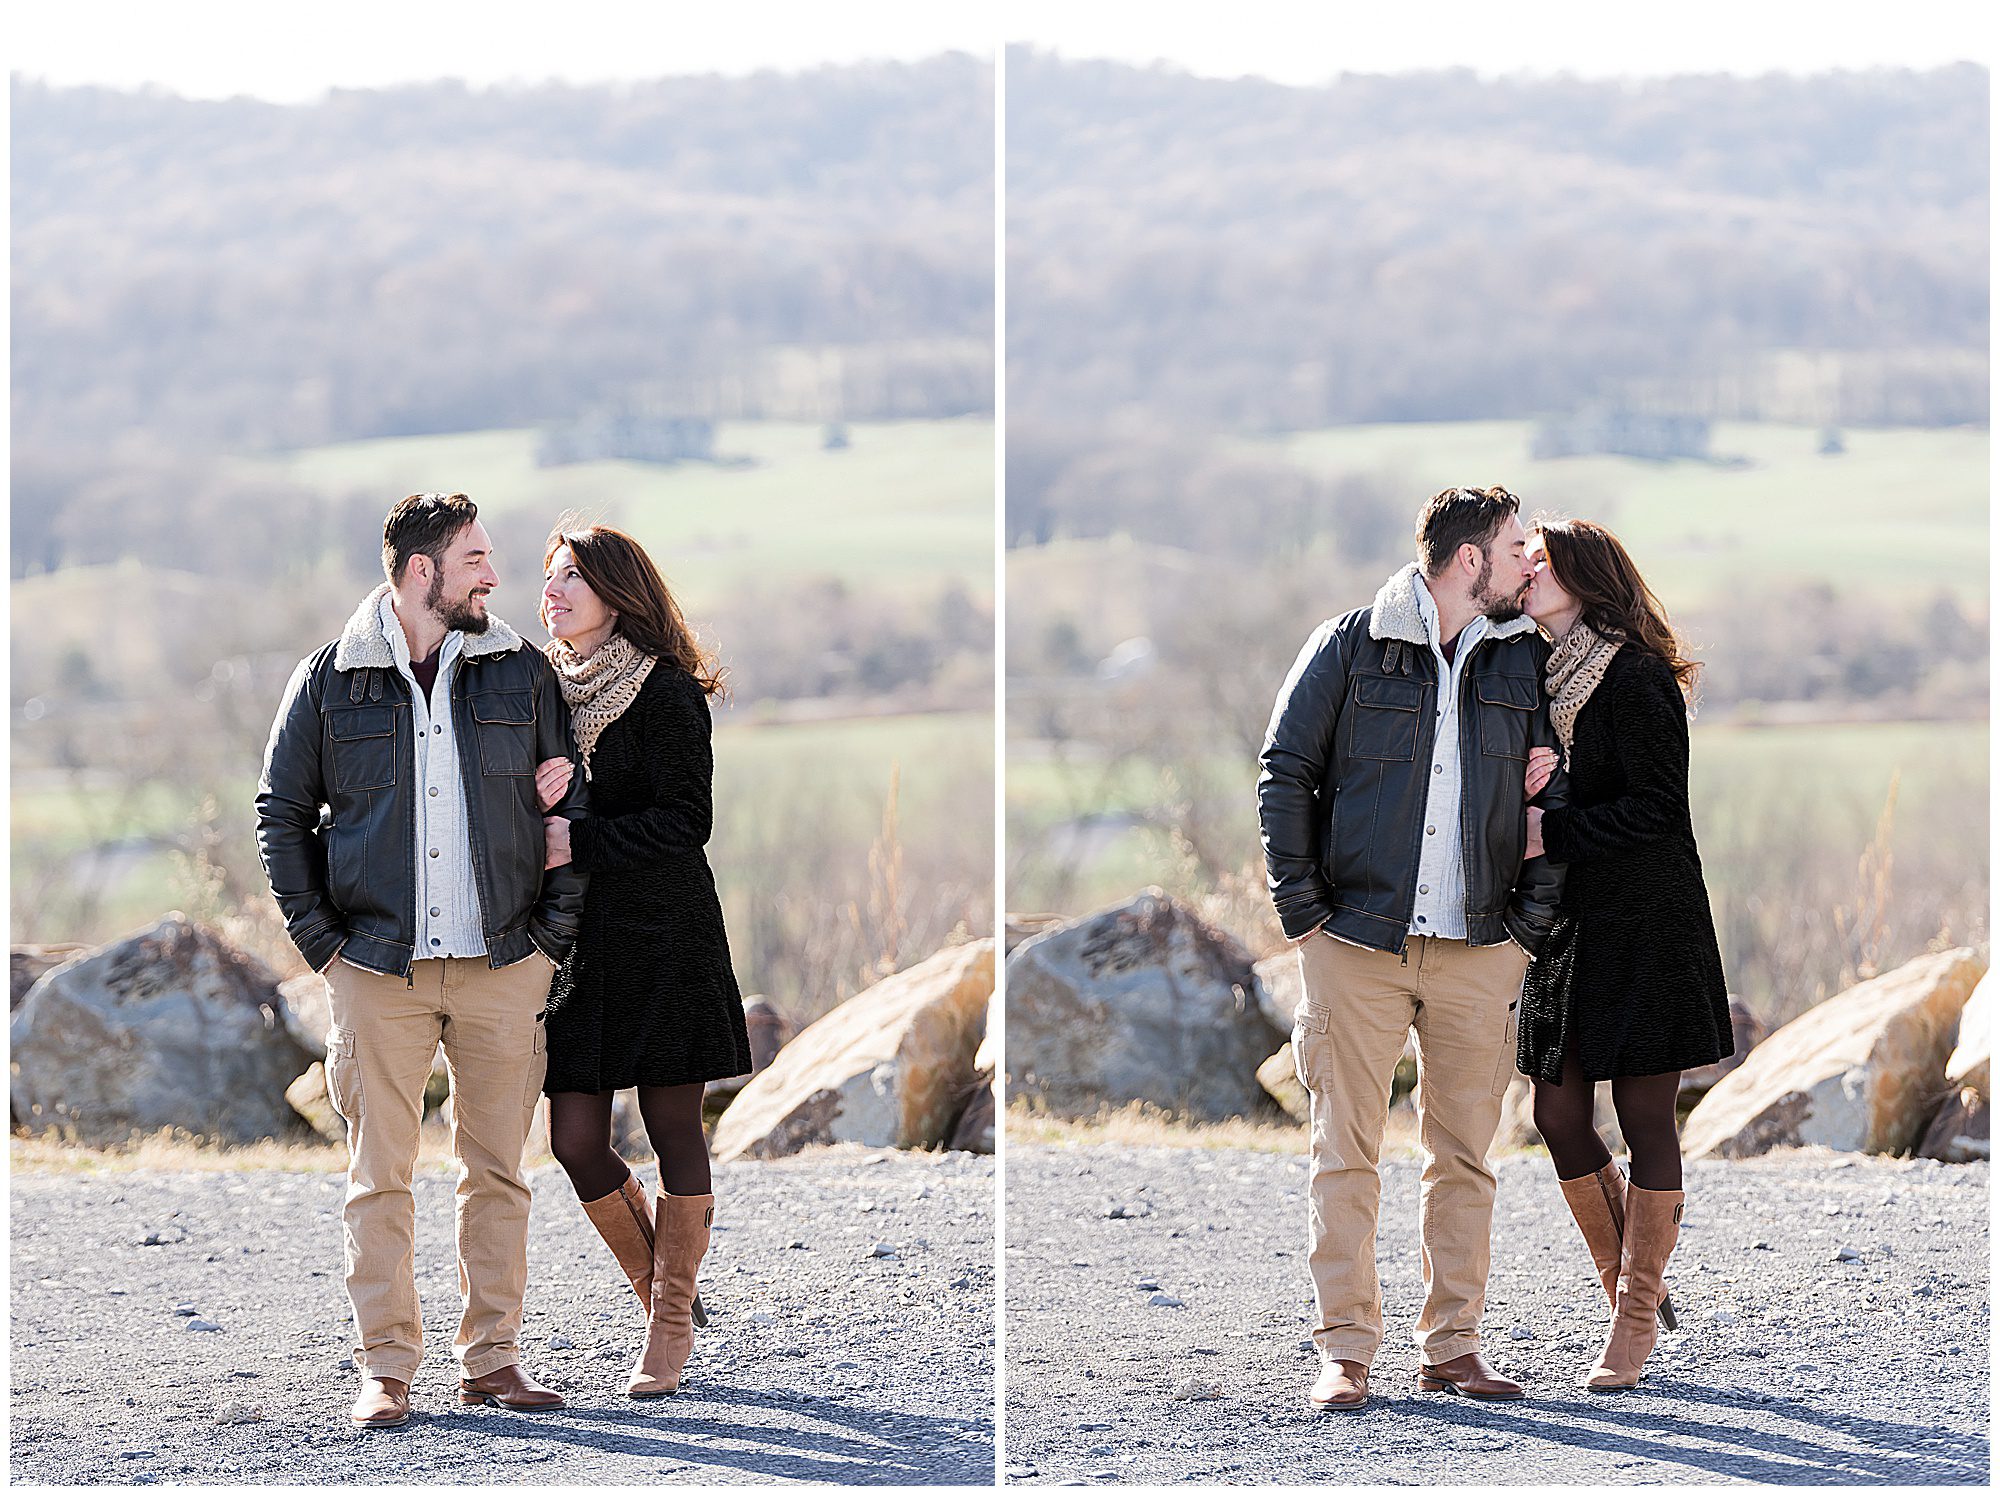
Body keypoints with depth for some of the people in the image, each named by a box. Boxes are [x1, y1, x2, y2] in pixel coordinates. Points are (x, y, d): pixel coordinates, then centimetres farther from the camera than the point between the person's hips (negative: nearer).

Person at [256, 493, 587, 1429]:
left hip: (503, 967, 2)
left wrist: (554, 929, 2)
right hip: (378, 967, -2)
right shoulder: (330, 681, 2)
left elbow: (569, 803, 10)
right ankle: (384, 1368, 1)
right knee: (380, 1175, -2)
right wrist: (321, 940, -1)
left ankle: (490, 1357, 12)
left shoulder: (521, 673, 7)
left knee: (497, 1170, 5)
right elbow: (281, 814, 7)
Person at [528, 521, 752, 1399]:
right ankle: (659, 1289, 21)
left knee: (674, 1132, 0)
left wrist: (578, 843, -17)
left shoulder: (664, 692, -7)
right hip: (576, 942, 5)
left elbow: (686, 821, -12)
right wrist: (536, 798, -11)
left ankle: (671, 1326, 10)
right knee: (574, 1139, 0)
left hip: (662, 938, -5)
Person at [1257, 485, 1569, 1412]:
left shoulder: (1524, 660, 9)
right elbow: (1285, 775, 2)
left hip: (1479, 953, 3)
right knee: (1346, 1153, -3)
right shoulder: (1349, 648, -1)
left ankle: (1452, 1345, 11)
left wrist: (1532, 920, 3)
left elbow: (1557, 793, 12)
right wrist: (1303, 908, -4)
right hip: (1358, 943, -3)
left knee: (1464, 1157, 4)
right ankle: (1345, 1350, 1)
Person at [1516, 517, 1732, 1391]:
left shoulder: (1636, 679, -11)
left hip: (1644, 921, -8)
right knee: (1557, 1114, 5)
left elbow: (1658, 809, -16)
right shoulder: (1539, 675, 13)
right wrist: (1525, 787, -6)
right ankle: (1635, 1287, 20)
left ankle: (1634, 1324, 2)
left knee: (1644, 1116, -3)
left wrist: (1552, 831, -18)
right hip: (1567, 923, 8)